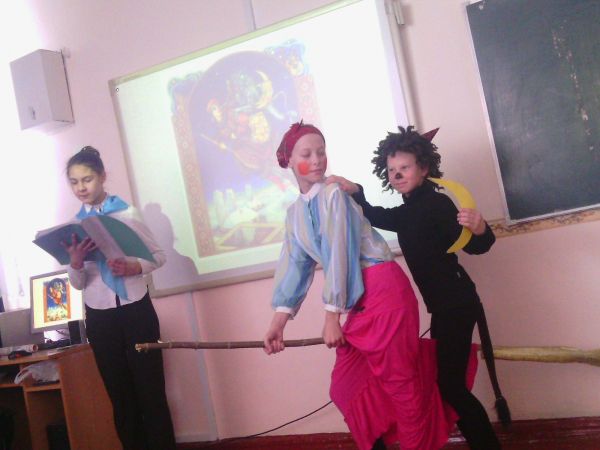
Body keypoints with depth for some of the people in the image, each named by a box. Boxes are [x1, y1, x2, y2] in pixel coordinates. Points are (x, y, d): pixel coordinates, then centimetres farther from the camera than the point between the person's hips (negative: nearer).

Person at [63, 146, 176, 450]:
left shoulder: (126, 213, -6)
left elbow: (158, 256, -1)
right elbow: (78, 284, 5)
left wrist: (132, 268, -20)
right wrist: (76, 262, -16)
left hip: (135, 311, -3)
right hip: (99, 318, 4)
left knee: (151, 391, 1)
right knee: (120, 396, 12)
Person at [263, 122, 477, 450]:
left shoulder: (333, 194, -12)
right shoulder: (294, 213, 12)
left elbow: (339, 256, -16)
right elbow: (295, 265, 12)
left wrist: (331, 318, -15)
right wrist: (278, 321, 6)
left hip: (384, 290, -8)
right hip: (358, 300, 8)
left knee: (398, 378, -2)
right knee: (345, 385, 10)